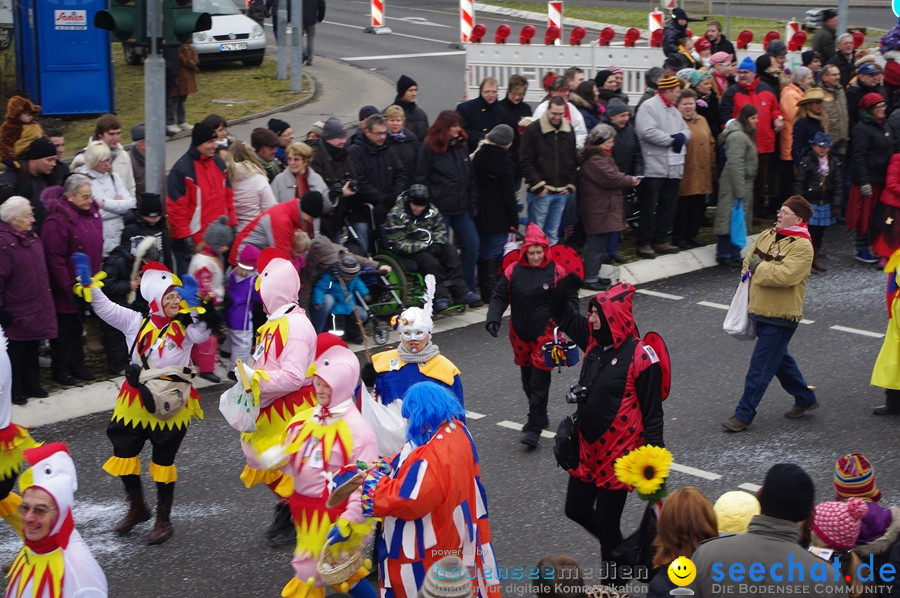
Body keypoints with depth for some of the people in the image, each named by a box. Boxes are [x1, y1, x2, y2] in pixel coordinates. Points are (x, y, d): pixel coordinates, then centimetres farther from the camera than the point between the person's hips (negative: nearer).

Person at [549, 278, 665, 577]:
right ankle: (620, 551, 42)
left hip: (618, 452, -8)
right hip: (587, 447, 8)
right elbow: (561, 314, 15)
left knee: (606, 521, 3)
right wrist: (562, 291, -7)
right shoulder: (594, 339, 1)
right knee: (576, 509, 18)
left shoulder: (640, 358, -19)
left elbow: (652, 412, -15)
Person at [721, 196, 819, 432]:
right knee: (779, 358, 21)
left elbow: (786, 275, -29)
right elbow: (749, 260, 23)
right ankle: (805, 398, 38)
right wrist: (751, 269, 1)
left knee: (760, 366, -5)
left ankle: (743, 415, 1)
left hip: (781, 317, -9)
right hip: (760, 311, 9)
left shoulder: (802, 246, -16)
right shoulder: (766, 236, 9)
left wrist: (759, 267, -17)